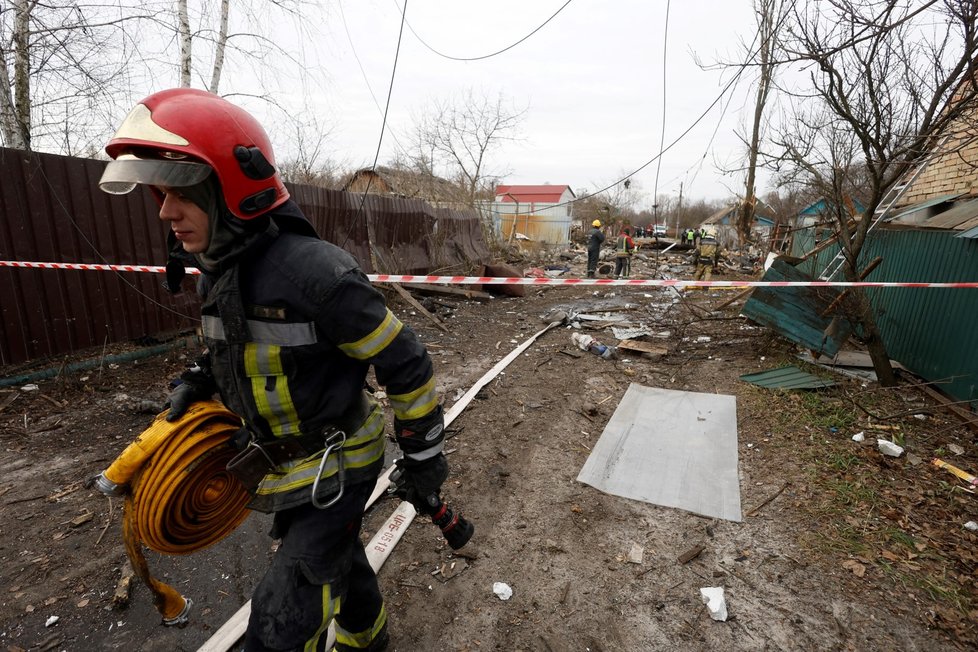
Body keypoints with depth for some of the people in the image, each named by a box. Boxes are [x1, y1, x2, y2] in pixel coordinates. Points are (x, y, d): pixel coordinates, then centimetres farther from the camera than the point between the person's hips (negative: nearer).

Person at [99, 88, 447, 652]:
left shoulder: (313, 270, -30)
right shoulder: (220, 271, -1)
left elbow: (406, 364, -23)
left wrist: (424, 455, -15)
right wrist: (202, 381, -1)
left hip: (337, 467, -8)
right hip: (283, 466, 8)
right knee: (337, 559, 28)